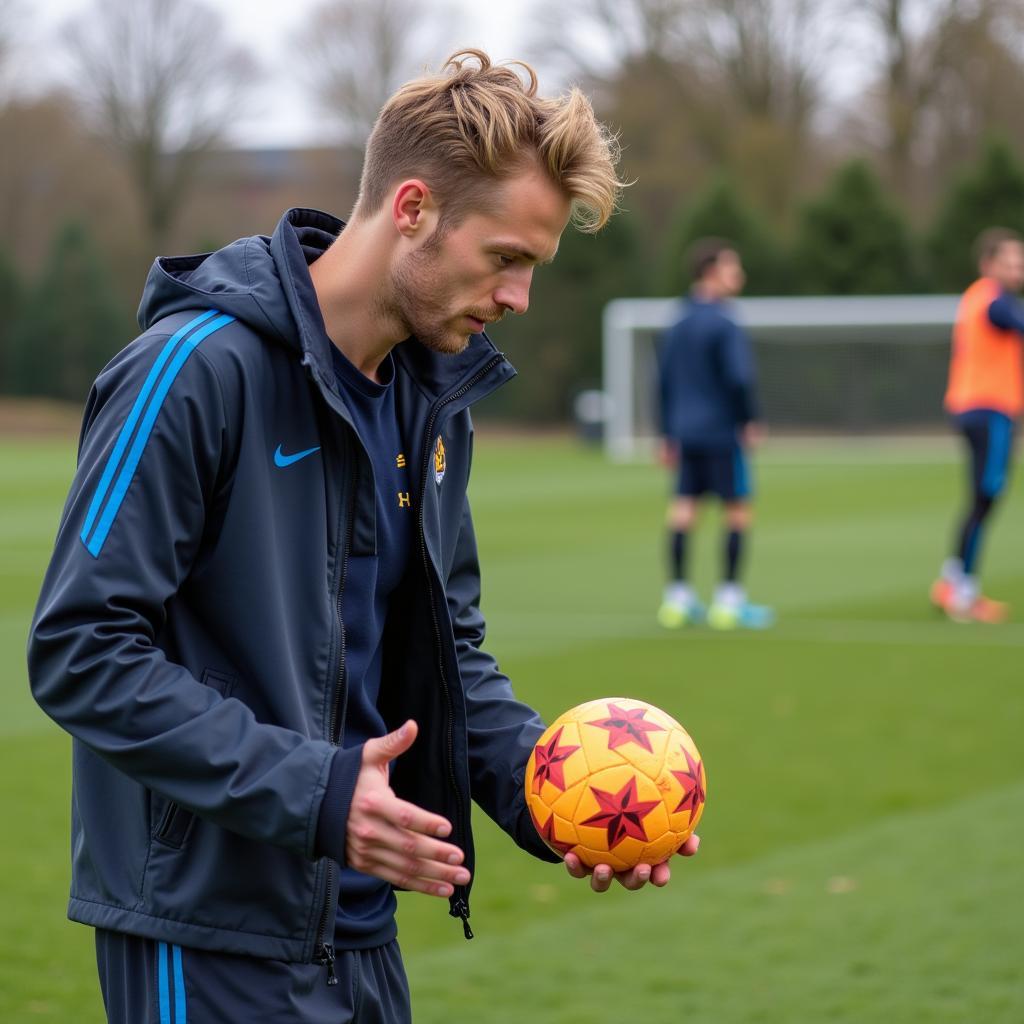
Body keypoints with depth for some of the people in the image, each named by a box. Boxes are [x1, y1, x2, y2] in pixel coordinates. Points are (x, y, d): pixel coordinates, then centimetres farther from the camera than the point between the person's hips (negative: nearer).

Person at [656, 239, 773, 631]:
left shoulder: (676, 326, 11)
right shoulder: (724, 325, -13)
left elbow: (664, 381, 14)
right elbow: (739, 378, -19)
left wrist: (668, 436, 19)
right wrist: (750, 421, -4)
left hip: (684, 433, 7)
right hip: (721, 433, -7)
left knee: (683, 508, 7)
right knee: (738, 509, 1)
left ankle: (677, 598, 8)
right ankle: (728, 598, 0)